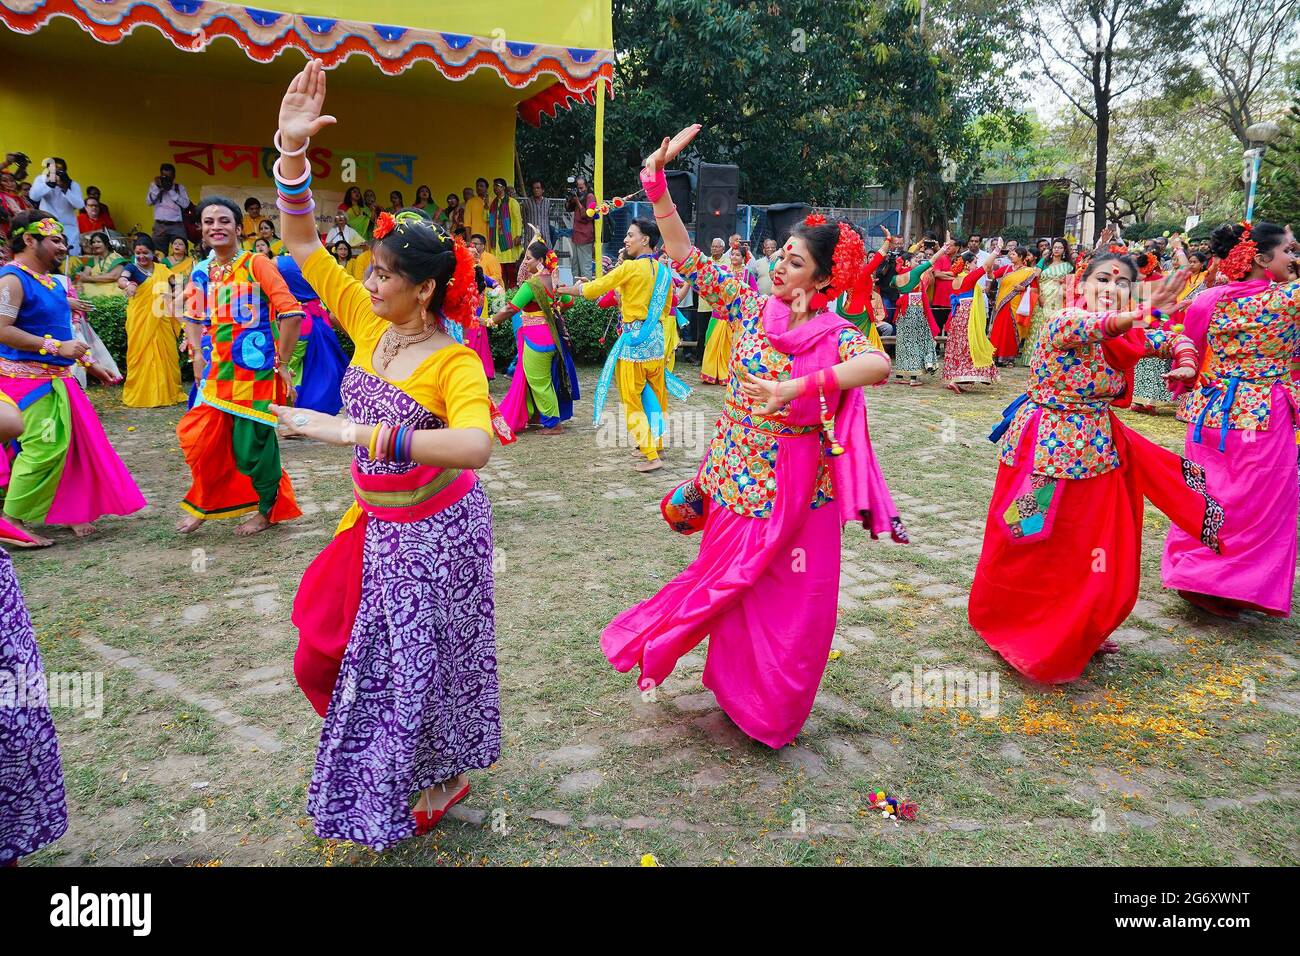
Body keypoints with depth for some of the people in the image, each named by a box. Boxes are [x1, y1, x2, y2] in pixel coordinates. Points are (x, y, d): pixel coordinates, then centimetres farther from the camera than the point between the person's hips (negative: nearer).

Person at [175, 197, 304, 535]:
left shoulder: (256, 263, -9)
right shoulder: (200, 272, 9)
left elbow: (291, 312, -15)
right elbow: (194, 318, 22)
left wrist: (282, 363, -13)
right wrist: (197, 355, 7)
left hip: (255, 371, -5)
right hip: (215, 372, 5)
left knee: (252, 445, 1)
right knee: (199, 438, 3)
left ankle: (269, 510, 22)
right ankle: (203, 503, 25)